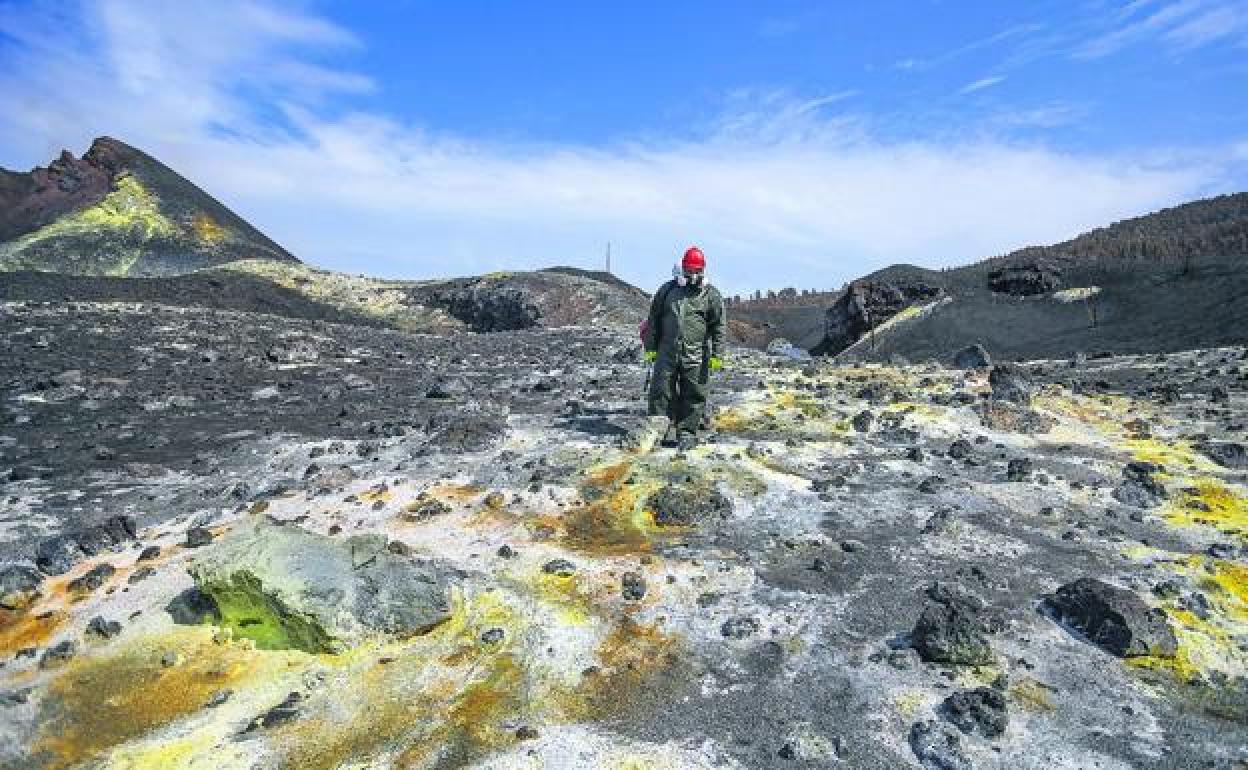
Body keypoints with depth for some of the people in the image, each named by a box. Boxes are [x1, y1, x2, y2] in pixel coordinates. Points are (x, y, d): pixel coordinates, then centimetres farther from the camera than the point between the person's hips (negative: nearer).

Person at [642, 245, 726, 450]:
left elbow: (718, 328, 3)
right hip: (667, 353, 2)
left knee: (693, 396, 2)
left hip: (696, 356, -1)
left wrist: (717, 355, -4)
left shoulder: (711, 295, 6)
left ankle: (687, 433, 13)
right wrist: (650, 348, 9)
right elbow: (653, 320, 15)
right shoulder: (667, 290, 12)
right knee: (660, 392, 1)